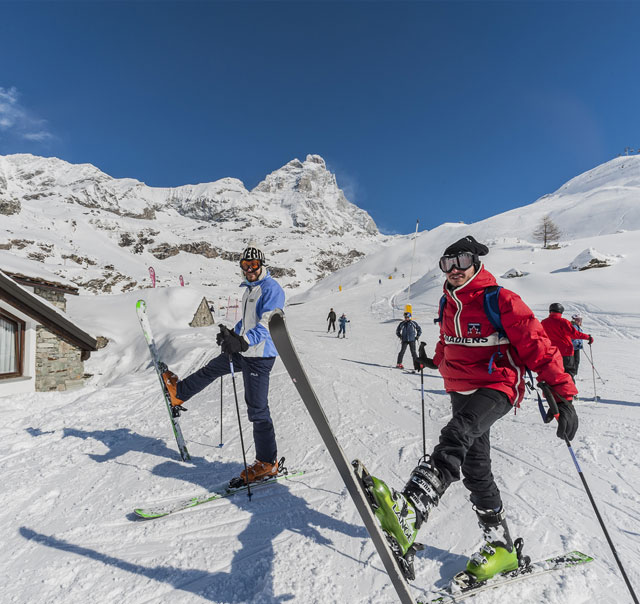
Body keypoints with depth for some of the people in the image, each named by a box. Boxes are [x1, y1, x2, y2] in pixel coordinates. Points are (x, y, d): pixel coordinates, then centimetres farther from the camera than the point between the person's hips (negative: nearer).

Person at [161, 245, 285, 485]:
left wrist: (242, 342, -38)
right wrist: (232, 334, 23)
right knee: (212, 368, 27)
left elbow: (267, 325, -27)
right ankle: (179, 392, 53)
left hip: (259, 356, -9)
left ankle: (267, 463, 9)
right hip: (244, 351, 9)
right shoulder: (249, 288, 14)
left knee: (257, 410, -4)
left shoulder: (272, 289, -15)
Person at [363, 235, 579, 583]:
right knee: (474, 469, 11)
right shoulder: (449, 304, 9)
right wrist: (436, 361, 41)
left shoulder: (501, 300, -11)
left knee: (456, 435, -35)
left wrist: (563, 395, -18)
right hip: (461, 391, 7)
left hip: (497, 388, -7)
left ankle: (408, 510, -51)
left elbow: (537, 347, -13)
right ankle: (501, 546, 29)